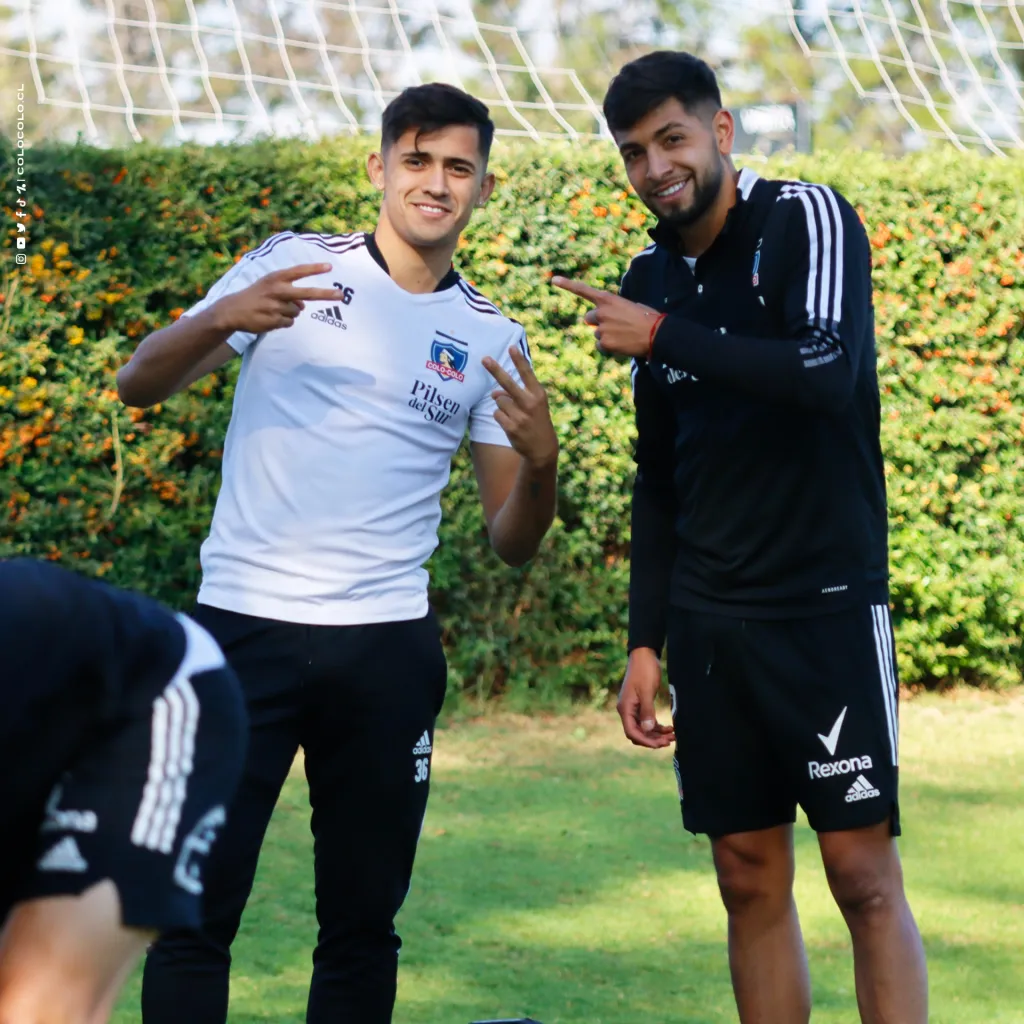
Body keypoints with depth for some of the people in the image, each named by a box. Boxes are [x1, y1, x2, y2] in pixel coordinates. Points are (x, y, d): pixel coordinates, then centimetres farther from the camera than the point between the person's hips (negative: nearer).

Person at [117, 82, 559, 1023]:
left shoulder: (491, 341, 11)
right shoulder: (290, 267, 5)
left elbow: (511, 541, 9)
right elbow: (140, 384, -1)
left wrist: (539, 463, -12)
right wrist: (221, 319, -21)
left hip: (386, 648, 3)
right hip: (244, 625, -2)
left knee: (363, 925, 6)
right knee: (194, 914, -6)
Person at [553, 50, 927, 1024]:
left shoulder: (807, 220, -7)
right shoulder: (651, 278, 10)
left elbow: (829, 375, -25)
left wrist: (664, 339, -18)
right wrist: (645, 641, 11)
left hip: (828, 606, -5)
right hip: (708, 623, 6)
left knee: (864, 875, -8)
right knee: (750, 881, 6)